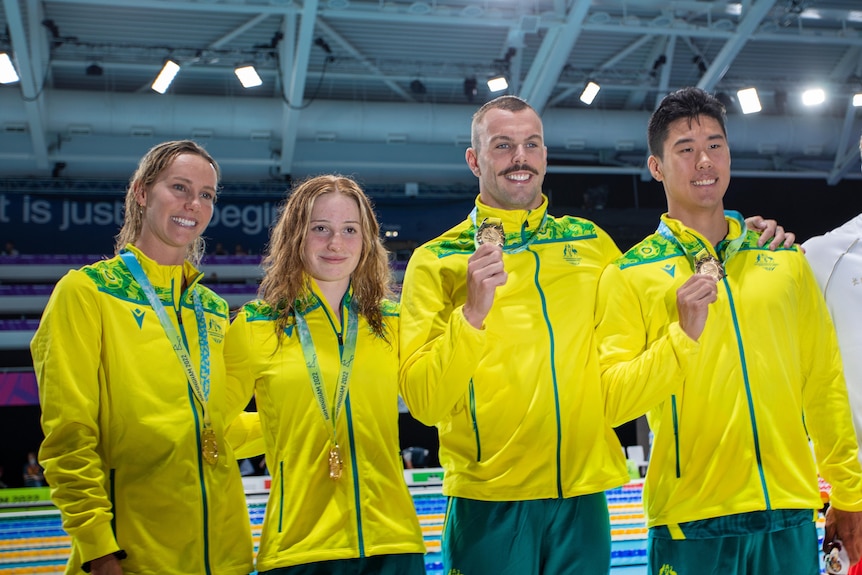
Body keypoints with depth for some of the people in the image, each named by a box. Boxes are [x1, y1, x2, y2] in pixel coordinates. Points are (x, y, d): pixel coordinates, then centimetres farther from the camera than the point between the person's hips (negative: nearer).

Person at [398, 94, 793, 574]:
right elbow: (424, 403, -9)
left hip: (582, 497, 3)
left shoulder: (591, 242, 8)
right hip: (490, 503, -3)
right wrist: (473, 312, -23)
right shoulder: (436, 261, -2)